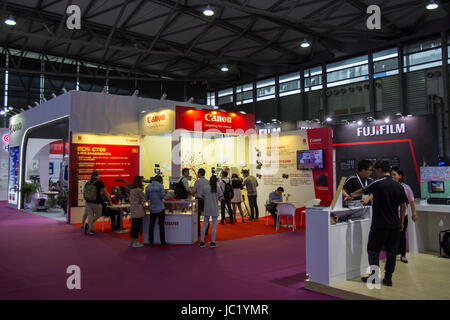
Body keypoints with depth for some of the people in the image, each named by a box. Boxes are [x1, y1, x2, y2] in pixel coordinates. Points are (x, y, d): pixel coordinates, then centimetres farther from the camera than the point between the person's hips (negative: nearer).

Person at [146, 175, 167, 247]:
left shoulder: (148, 187, 2)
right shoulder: (160, 186, -8)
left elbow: (146, 198, 4)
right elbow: (163, 196, -10)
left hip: (152, 209, 3)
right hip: (160, 208, -3)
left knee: (151, 226, 9)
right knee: (161, 225, 4)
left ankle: (151, 242, 13)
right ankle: (162, 242, 8)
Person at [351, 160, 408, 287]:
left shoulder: (377, 184, -11)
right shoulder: (398, 186, 4)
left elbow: (362, 192, 5)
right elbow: (403, 206, 7)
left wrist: (351, 195, 24)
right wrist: (401, 222, 17)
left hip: (380, 225, -5)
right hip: (394, 225, 5)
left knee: (373, 250, 8)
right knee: (391, 252, 11)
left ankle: (374, 276, 12)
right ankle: (388, 278, 16)